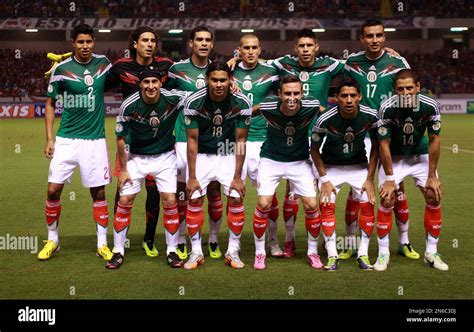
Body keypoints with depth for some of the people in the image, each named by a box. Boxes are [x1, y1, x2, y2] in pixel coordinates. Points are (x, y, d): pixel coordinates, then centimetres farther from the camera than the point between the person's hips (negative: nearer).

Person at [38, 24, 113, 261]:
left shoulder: (103, 63, 2)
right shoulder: (61, 69, -4)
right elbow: (50, 103, 4)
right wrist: (49, 138, -2)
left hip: (95, 139, 1)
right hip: (66, 139, -1)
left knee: (98, 192, 3)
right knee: (53, 189, -4)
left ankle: (102, 244, 15)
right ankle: (52, 240, 15)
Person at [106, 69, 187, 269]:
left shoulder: (173, 99, -19)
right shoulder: (129, 106, -19)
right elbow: (121, 138, -7)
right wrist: (123, 169, -5)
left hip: (165, 156, 0)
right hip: (137, 157, 0)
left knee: (170, 202, -7)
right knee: (124, 201, -4)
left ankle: (172, 251, 8)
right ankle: (118, 251, 8)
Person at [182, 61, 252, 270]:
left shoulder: (241, 103, -19)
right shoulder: (193, 102, -21)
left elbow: (240, 141, -12)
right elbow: (192, 140, -13)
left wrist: (237, 177, -13)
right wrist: (192, 177, -13)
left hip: (229, 156, 0)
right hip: (202, 156, 0)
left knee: (236, 200, -9)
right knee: (194, 200, -8)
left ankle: (233, 252, 6)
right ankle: (196, 252, 6)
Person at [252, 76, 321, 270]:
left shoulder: (311, 107, -22)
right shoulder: (267, 107, -24)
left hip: (300, 161, 1)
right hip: (271, 159, -1)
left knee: (311, 205, -6)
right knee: (264, 204, -10)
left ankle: (313, 252, 15)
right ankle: (260, 252, 10)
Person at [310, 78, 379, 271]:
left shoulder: (370, 116, -21)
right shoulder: (325, 119, -26)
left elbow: (375, 147, -6)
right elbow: (314, 149, -10)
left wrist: (369, 179, -8)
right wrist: (324, 180, -12)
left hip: (359, 166, 1)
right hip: (331, 166, -1)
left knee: (367, 204, -11)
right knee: (327, 206, -14)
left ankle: (363, 254, 1)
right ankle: (332, 256, -6)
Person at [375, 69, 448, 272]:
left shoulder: (430, 106, -24)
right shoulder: (387, 108, -29)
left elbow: (434, 140, -13)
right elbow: (384, 144, -20)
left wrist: (432, 176, -12)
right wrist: (389, 178, -18)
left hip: (420, 155, 2)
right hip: (394, 156, -2)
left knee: (434, 197, -6)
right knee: (387, 200, -13)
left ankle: (431, 253, 7)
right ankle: (383, 253, 1)